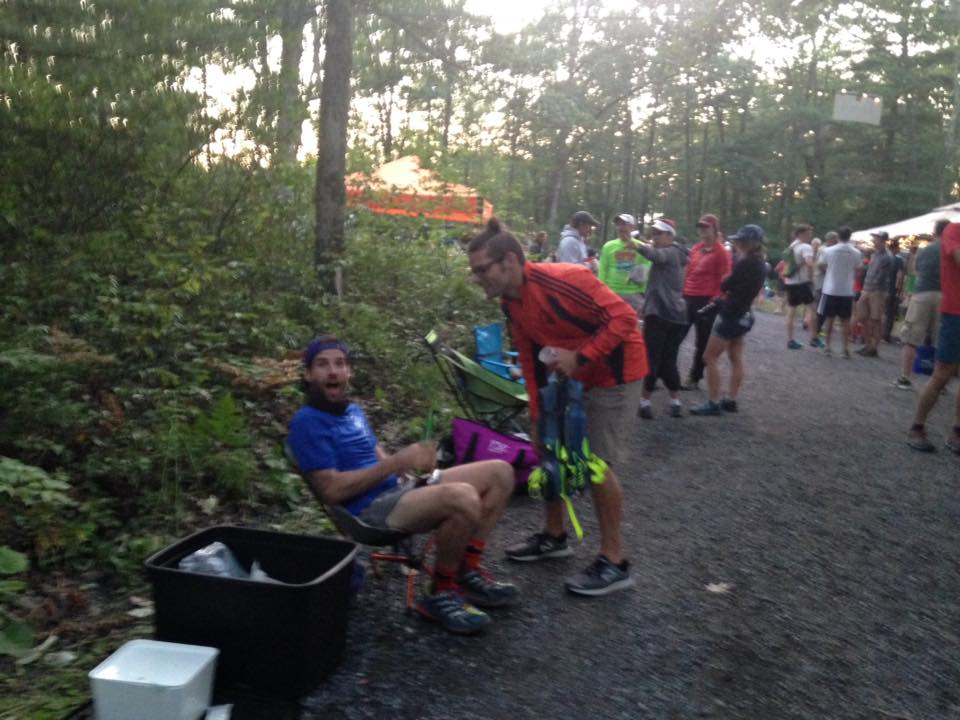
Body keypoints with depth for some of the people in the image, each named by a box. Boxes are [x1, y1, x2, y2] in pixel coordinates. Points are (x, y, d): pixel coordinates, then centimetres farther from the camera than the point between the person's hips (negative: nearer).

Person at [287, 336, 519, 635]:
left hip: (399, 488, 9)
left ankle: (467, 572, 8)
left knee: (500, 472, 2)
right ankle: (440, 594, -12)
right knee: (463, 498, -35)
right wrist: (398, 462, -18)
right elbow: (331, 490, -18)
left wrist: (415, 461, -3)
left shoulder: (353, 411, 19)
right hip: (370, 508, -9)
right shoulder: (307, 422, -9)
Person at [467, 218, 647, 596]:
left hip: (614, 371, -9)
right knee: (546, 445, 12)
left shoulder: (562, 280, -28)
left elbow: (623, 316, -27)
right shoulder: (511, 302, -1)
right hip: (570, 375, 9)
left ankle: (615, 563, 3)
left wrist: (578, 356, -31)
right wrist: (537, 415, 4)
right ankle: (554, 536, 29)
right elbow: (530, 359, 6)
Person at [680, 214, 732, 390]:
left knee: (702, 342, 6)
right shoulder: (695, 249, 12)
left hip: (706, 301, -6)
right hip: (688, 298, 6)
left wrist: (715, 301, -13)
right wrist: (681, 293, 13)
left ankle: (694, 378, 16)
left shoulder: (721, 252, -6)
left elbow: (724, 281, -8)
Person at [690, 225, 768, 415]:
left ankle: (713, 403, -5)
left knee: (710, 357, -5)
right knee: (736, 359, 14)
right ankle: (730, 401, 19)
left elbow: (725, 286, -12)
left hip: (732, 315, -10)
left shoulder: (745, 264, -21)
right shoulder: (759, 263, 8)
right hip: (744, 316, 10)